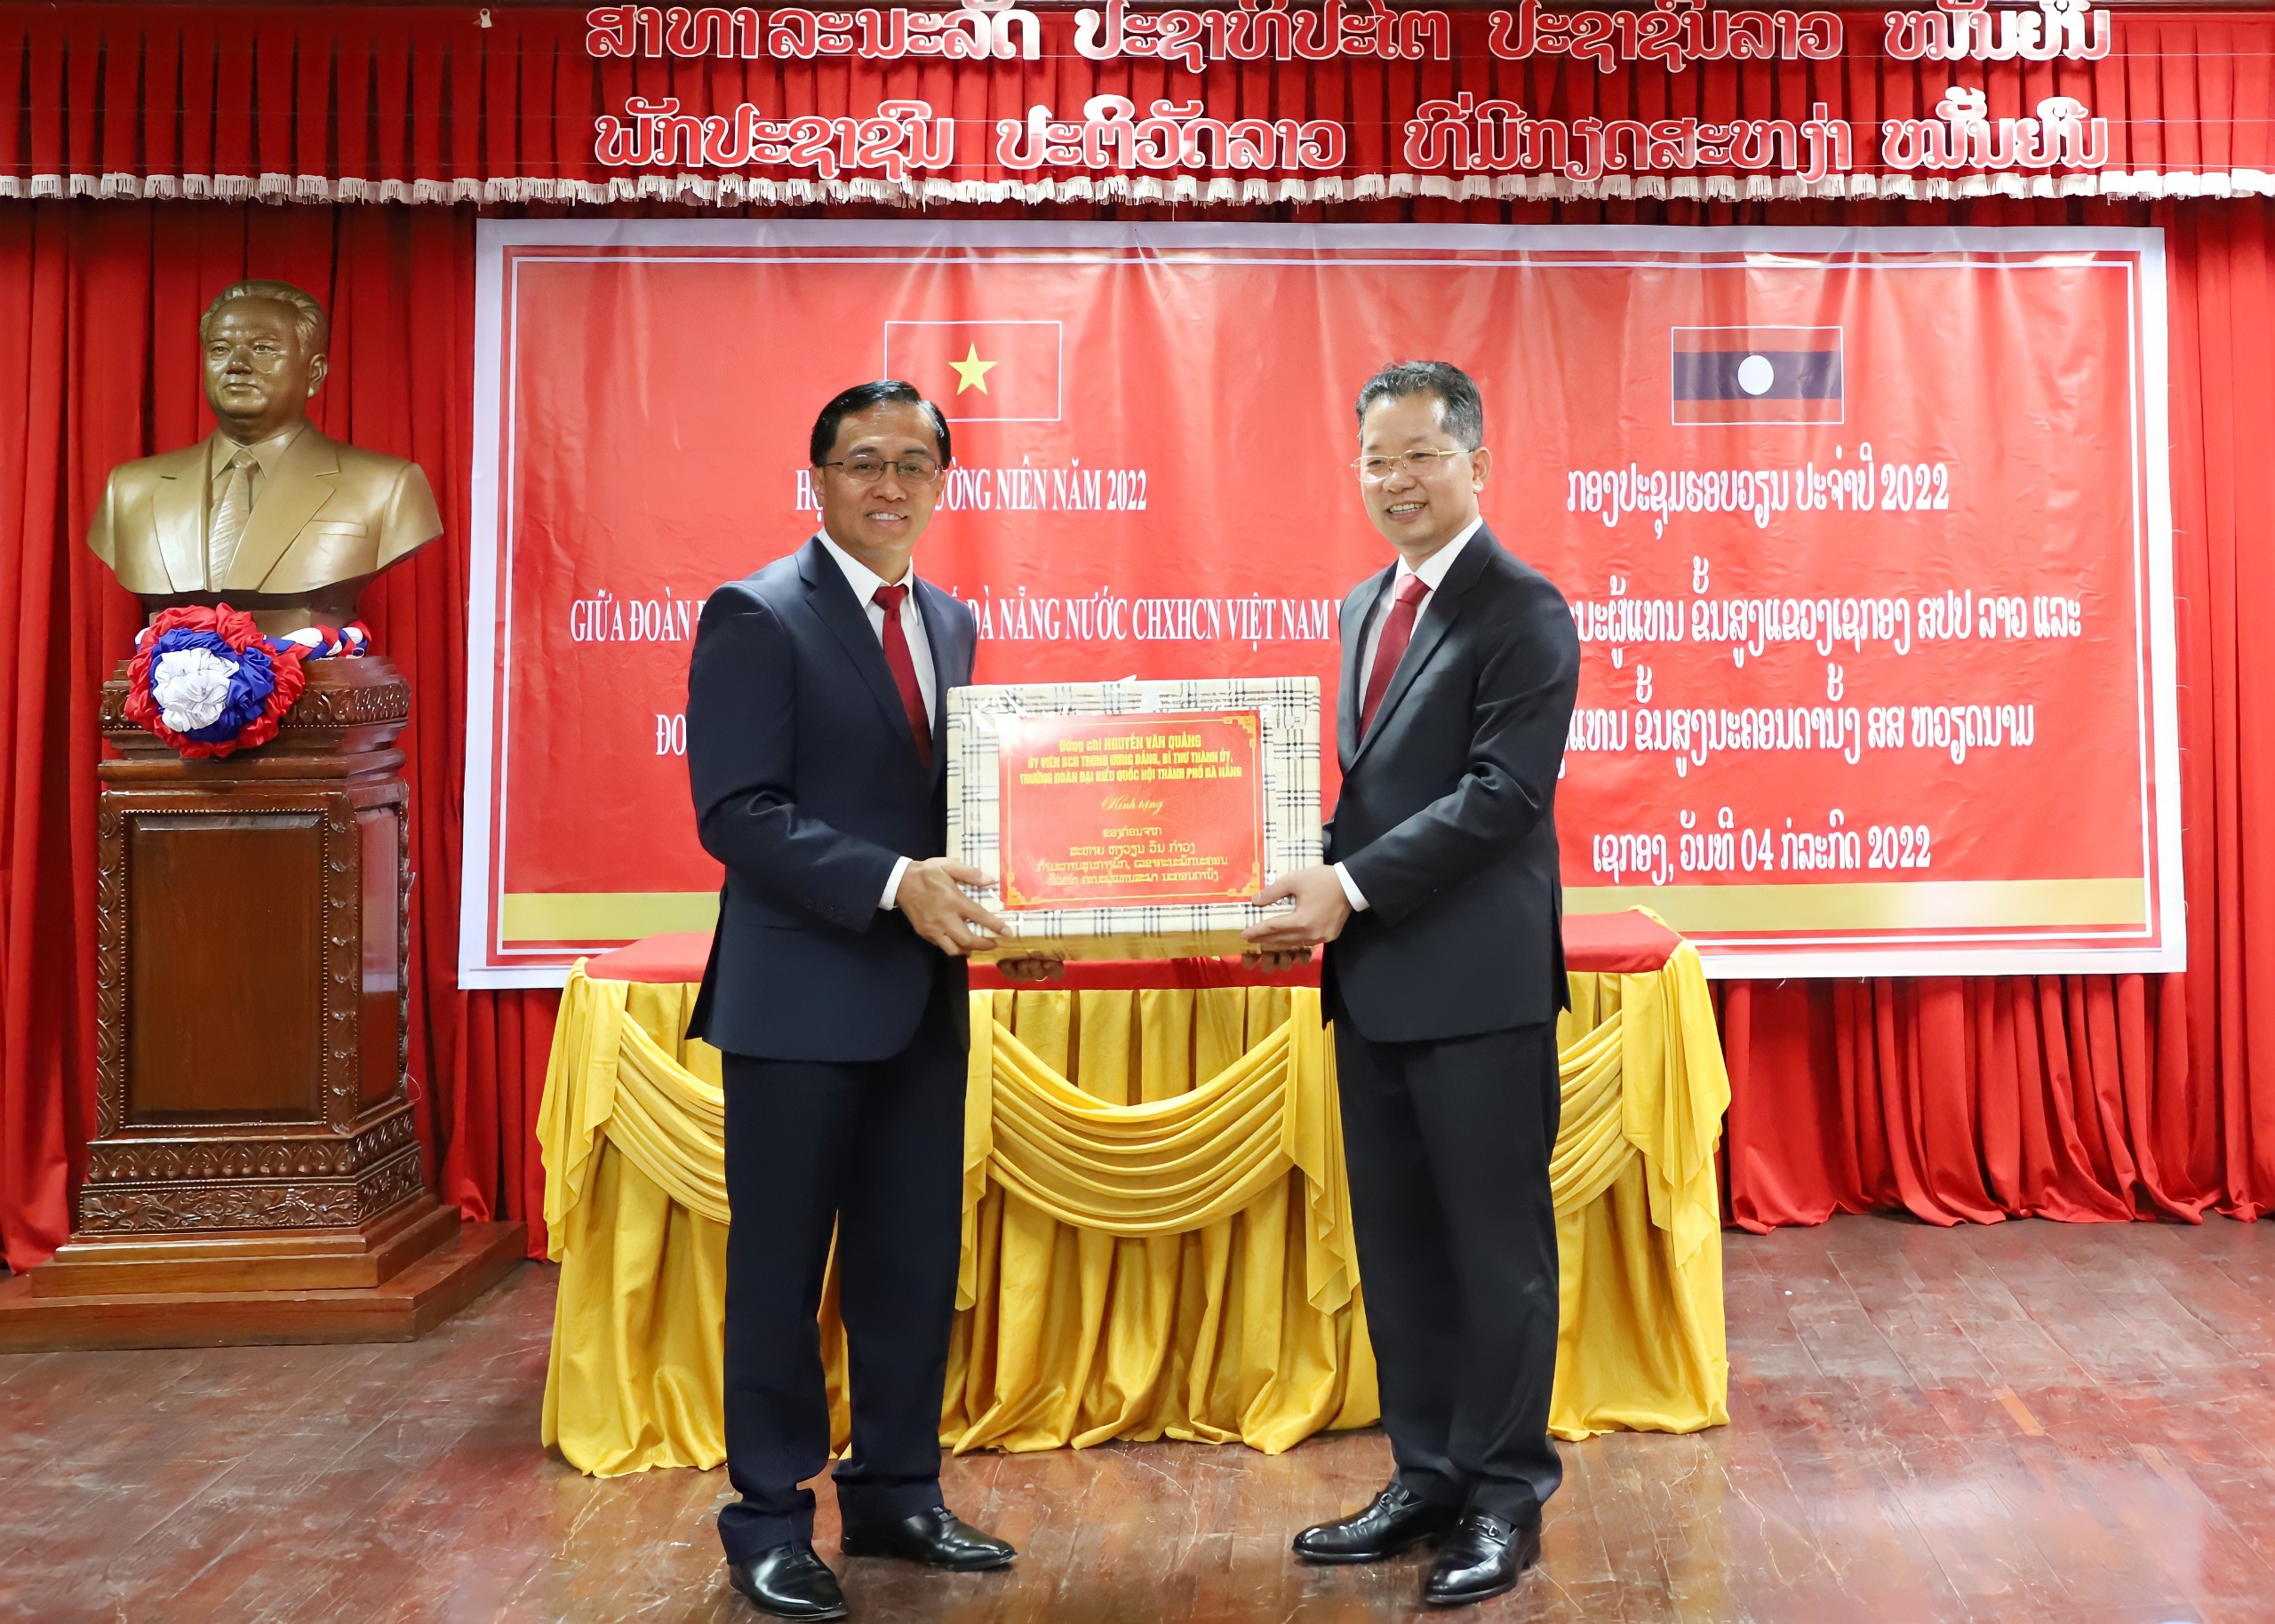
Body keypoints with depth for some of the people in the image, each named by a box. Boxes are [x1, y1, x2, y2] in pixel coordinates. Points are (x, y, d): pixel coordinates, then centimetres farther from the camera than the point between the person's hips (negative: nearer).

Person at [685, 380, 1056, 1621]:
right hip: (800, 996, -6)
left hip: (924, 994, 7)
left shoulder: (950, 622, 13)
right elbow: (735, 813, -17)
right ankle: (770, 1521, 22)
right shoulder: (756, 615, -8)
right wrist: (894, 885, -25)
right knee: (780, 1270, 6)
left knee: (916, 1263, 14)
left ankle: (895, 1496, 29)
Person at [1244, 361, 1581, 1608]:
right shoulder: (1362, 608, 16)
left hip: (1478, 982, -8)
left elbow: (1504, 794, -18)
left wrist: (1351, 887, -20)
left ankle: (1505, 1499, 19)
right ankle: (1427, 1477, 29)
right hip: (1372, 980, 8)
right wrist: (1315, 893, 3)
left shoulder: (1522, 610, -9)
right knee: (1396, 1247, 15)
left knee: (1497, 1245, 4)